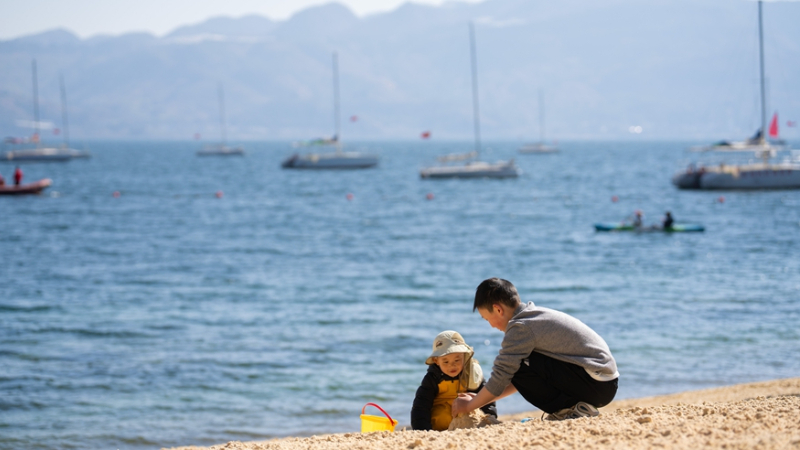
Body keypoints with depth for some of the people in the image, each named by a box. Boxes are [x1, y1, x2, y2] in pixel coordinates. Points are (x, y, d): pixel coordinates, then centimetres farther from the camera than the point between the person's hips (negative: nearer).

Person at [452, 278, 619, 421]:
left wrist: (469, 405, 4)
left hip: (596, 386, -10)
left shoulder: (520, 327, -13)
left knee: (519, 367, -13)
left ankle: (570, 410, -8)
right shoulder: (536, 315, 17)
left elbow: (500, 379, -11)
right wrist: (480, 399, 23)